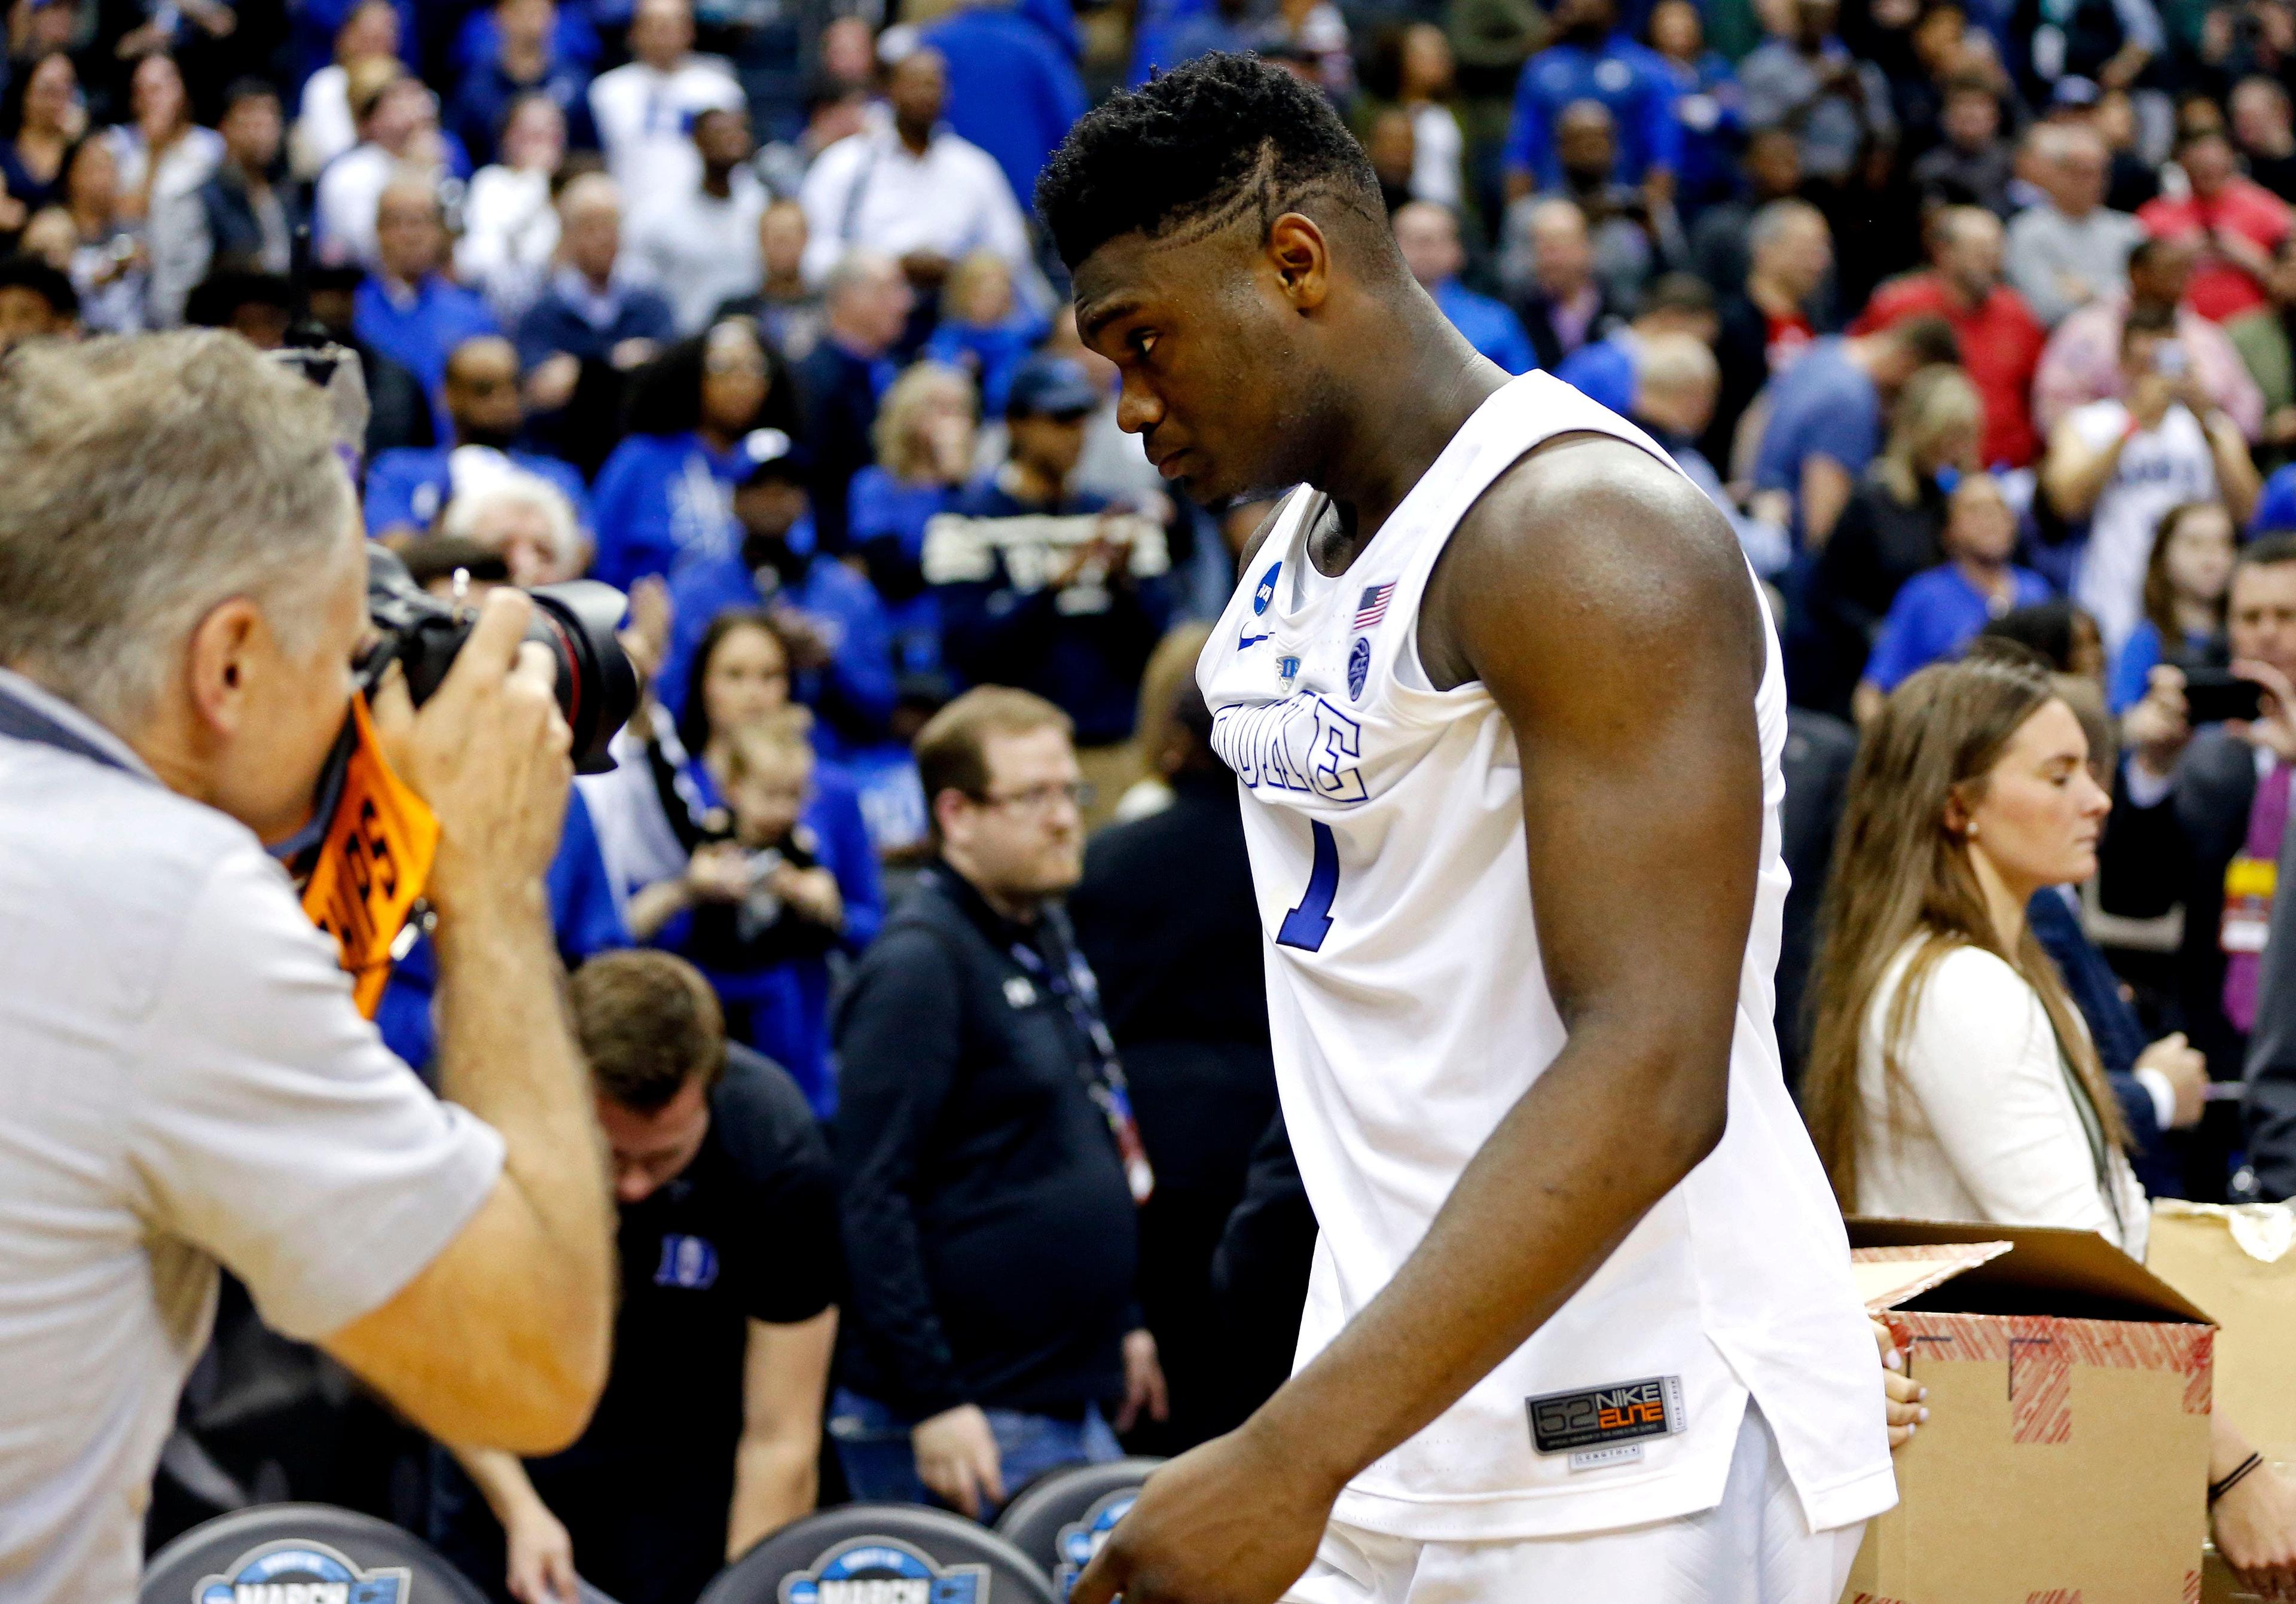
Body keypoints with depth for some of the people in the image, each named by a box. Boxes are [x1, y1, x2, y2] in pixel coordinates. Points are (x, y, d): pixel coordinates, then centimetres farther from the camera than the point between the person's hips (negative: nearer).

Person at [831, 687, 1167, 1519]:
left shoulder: (1048, 935, 15)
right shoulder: (919, 964, -14)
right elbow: (872, 1201, -20)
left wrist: (1122, 1321, 23)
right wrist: (931, 1403, -23)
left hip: (1079, 1408, 9)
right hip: (973, 1417, -9)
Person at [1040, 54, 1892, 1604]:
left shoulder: (1584, 532, -16)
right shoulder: (1293, 552, 13)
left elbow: (1650, 1079, -25)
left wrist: (1294, 1458, -30)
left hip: (1633, 1466, -8)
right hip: (1400, 1423, 8)